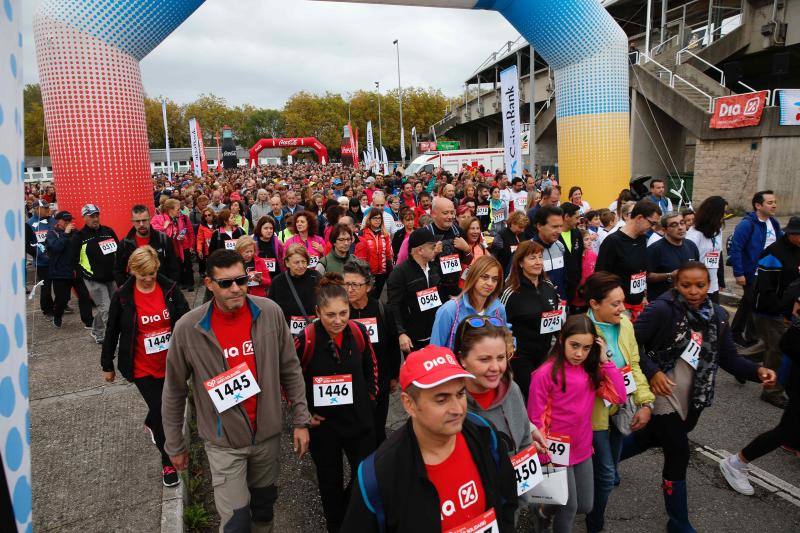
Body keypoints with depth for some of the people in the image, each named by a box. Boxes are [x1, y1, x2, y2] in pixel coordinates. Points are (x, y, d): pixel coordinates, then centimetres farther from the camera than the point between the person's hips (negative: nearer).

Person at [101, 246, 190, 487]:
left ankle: (150, 424, 57)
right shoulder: (122, 296, -9)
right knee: (160, 411, -1)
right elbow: (112, 332, 1)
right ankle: (168, 463, 20)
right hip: (143, 367, -2)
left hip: (170, 363, 2)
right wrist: (107, 366, 8)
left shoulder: (170, 289, -8)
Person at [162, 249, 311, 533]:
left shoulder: (270, 312, -13)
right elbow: (174, 391, -2)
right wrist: (174, 445, 5)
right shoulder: (187, 328, -16)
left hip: (268, 433, 2)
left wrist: (301, 420, -1)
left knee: (264, 503, 23)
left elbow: (291, 369, -3)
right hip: (223, 441, -2)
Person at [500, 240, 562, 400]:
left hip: (545, 354, 6)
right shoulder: (511, 292, -15)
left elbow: (558, 316, 19)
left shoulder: (548, 286, 3)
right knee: (525, 396, 3)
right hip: (520, 357, -5)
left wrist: (560, 318, 2)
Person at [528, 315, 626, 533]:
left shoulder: (592, 370, 0)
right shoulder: (546, 373, -20)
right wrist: (546, 456, -12)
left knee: (585, 506, 17)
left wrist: (604, 360, -12)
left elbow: (619, 396, -10)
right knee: (569, 507, 7)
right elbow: (536, 419, -14)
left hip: (583, 451, 6)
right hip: (558, 453, -6)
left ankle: (546, 512, 43)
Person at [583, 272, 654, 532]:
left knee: (611, 467, 22)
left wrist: (645, 403, -6)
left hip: (622, 409, 6)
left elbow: (634, 366, 4)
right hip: (595, 413, -6)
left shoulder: (625, 324, -4)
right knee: (606, 474, 3)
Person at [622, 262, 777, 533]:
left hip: (692, 400, 7)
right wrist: (651, 372, -27)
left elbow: (728, 357, 2)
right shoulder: (662, 309, -21)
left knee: (653, 437, 25)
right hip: (663, 395, -7)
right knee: (679, 455, 0)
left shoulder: (717, 316, -1)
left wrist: (757, 371, -13)